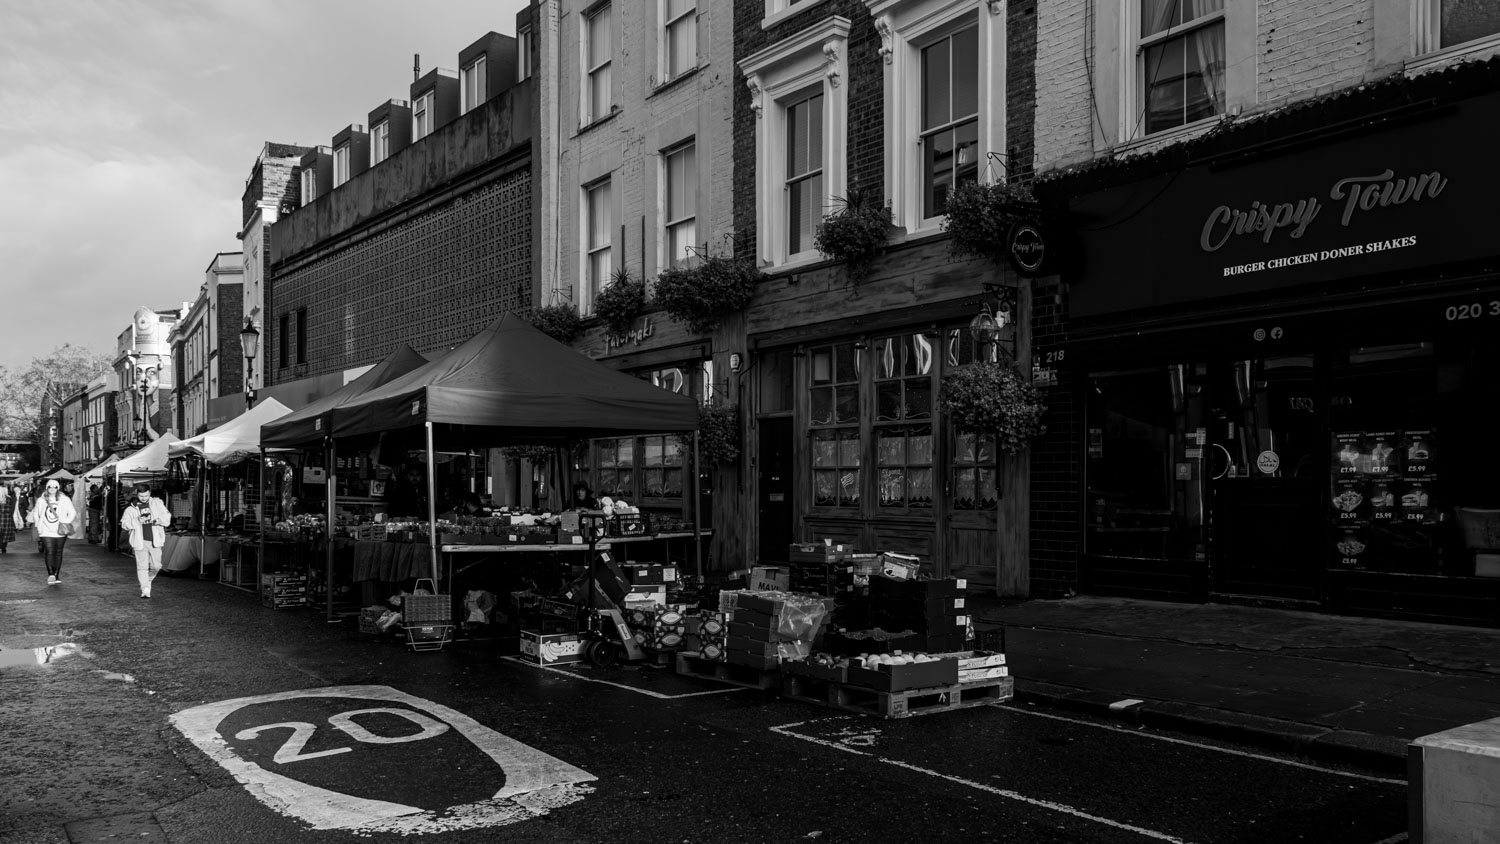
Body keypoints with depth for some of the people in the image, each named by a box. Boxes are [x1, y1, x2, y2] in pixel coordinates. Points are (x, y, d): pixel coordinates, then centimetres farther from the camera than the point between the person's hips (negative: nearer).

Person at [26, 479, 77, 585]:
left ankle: (57, 575, 12)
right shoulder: (41, 500, 8)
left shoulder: (65, 500, 4)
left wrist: (66, 522, -7)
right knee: (49, 551, -14)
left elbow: (72, 513, 5)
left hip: (60, 531, 0)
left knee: (58, 552, 5)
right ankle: (50, 574, -22)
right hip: (46, 531, 0)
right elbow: (36, 514, 18)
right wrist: (38, 526, 12)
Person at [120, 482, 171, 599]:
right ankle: (145, 590, -1)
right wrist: (137, 521, -17)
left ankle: (148, 580, 31)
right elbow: (124, 523, -1)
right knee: (142, 566, -5)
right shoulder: (131, 508, 2)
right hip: (140, 541, -1)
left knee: (156, 565, 1)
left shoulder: (157, 503, 7)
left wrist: (160, 520, -10)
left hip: (155, 540, 1)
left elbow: (167, 517, 11)